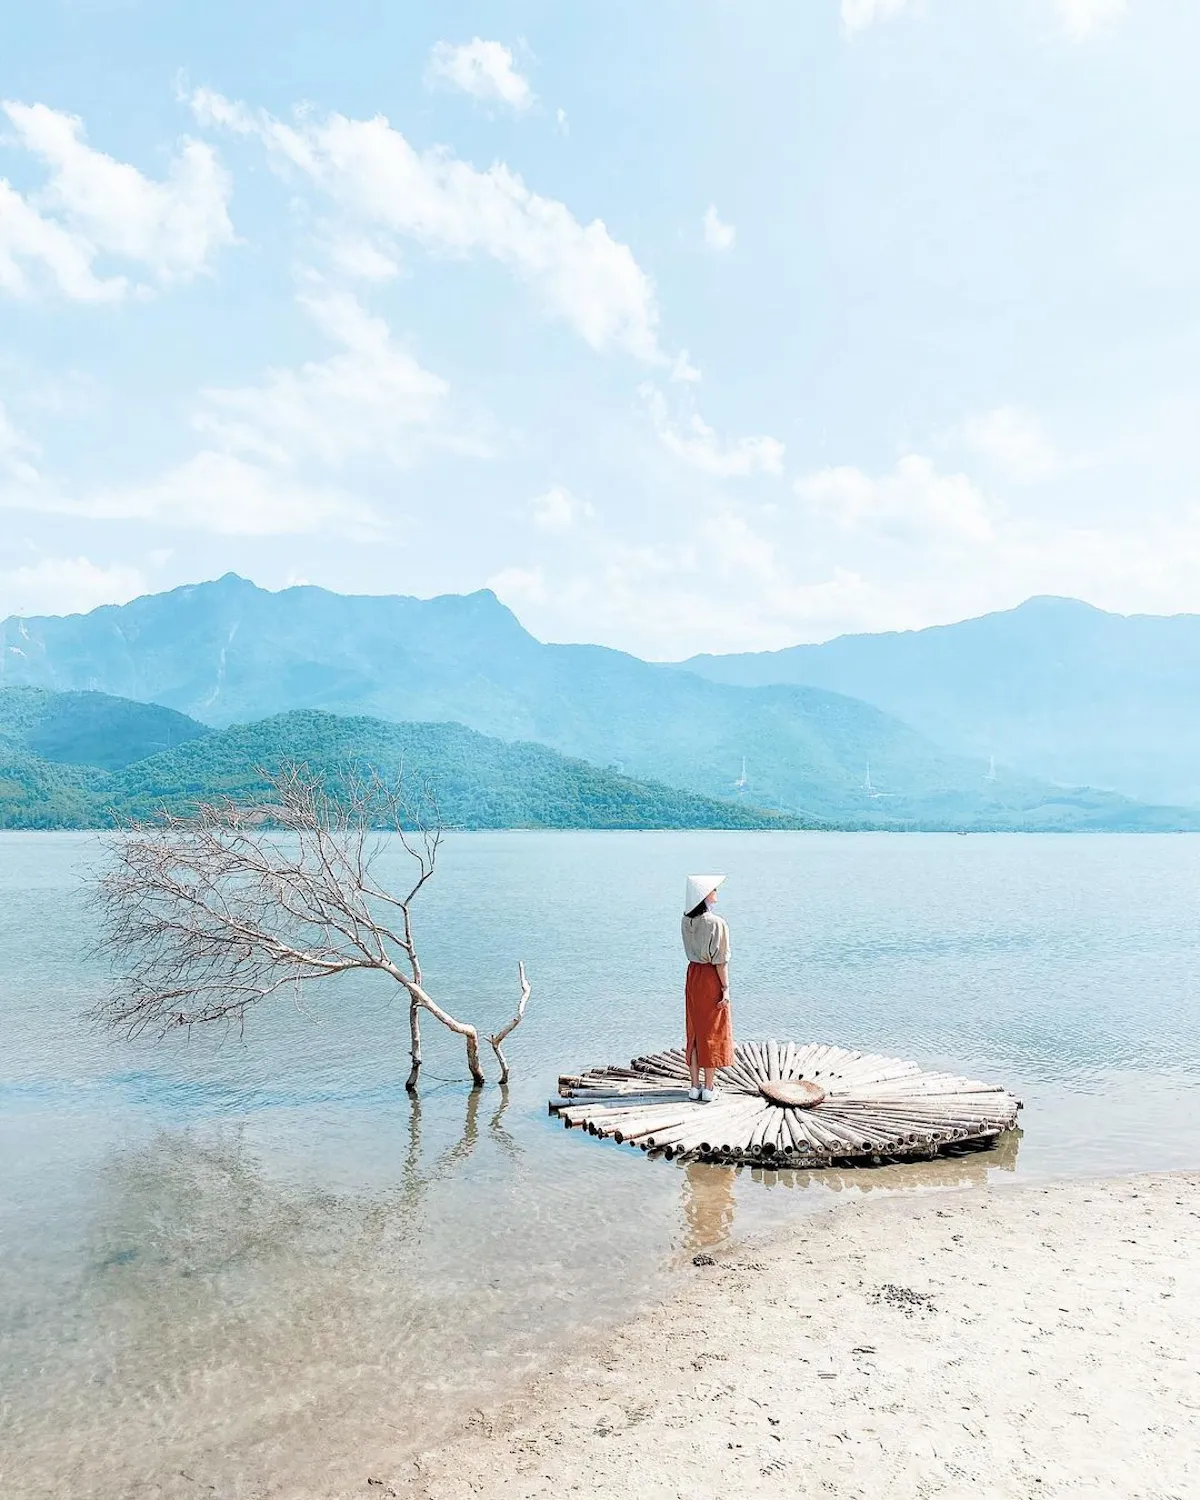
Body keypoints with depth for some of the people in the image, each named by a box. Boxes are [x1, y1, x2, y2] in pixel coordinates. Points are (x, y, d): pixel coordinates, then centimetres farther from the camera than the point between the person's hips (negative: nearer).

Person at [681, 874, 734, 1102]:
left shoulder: (687, 920, -2)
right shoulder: (717, 923, -19)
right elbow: (721, 960, -17)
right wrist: (725, 988, -10)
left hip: (693, 974, 6)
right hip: (711, 978, -6)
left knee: (694, 1032, 14)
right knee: (712, 1033, 6)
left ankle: (695, 1086, 20)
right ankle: (708, 1088, 12)